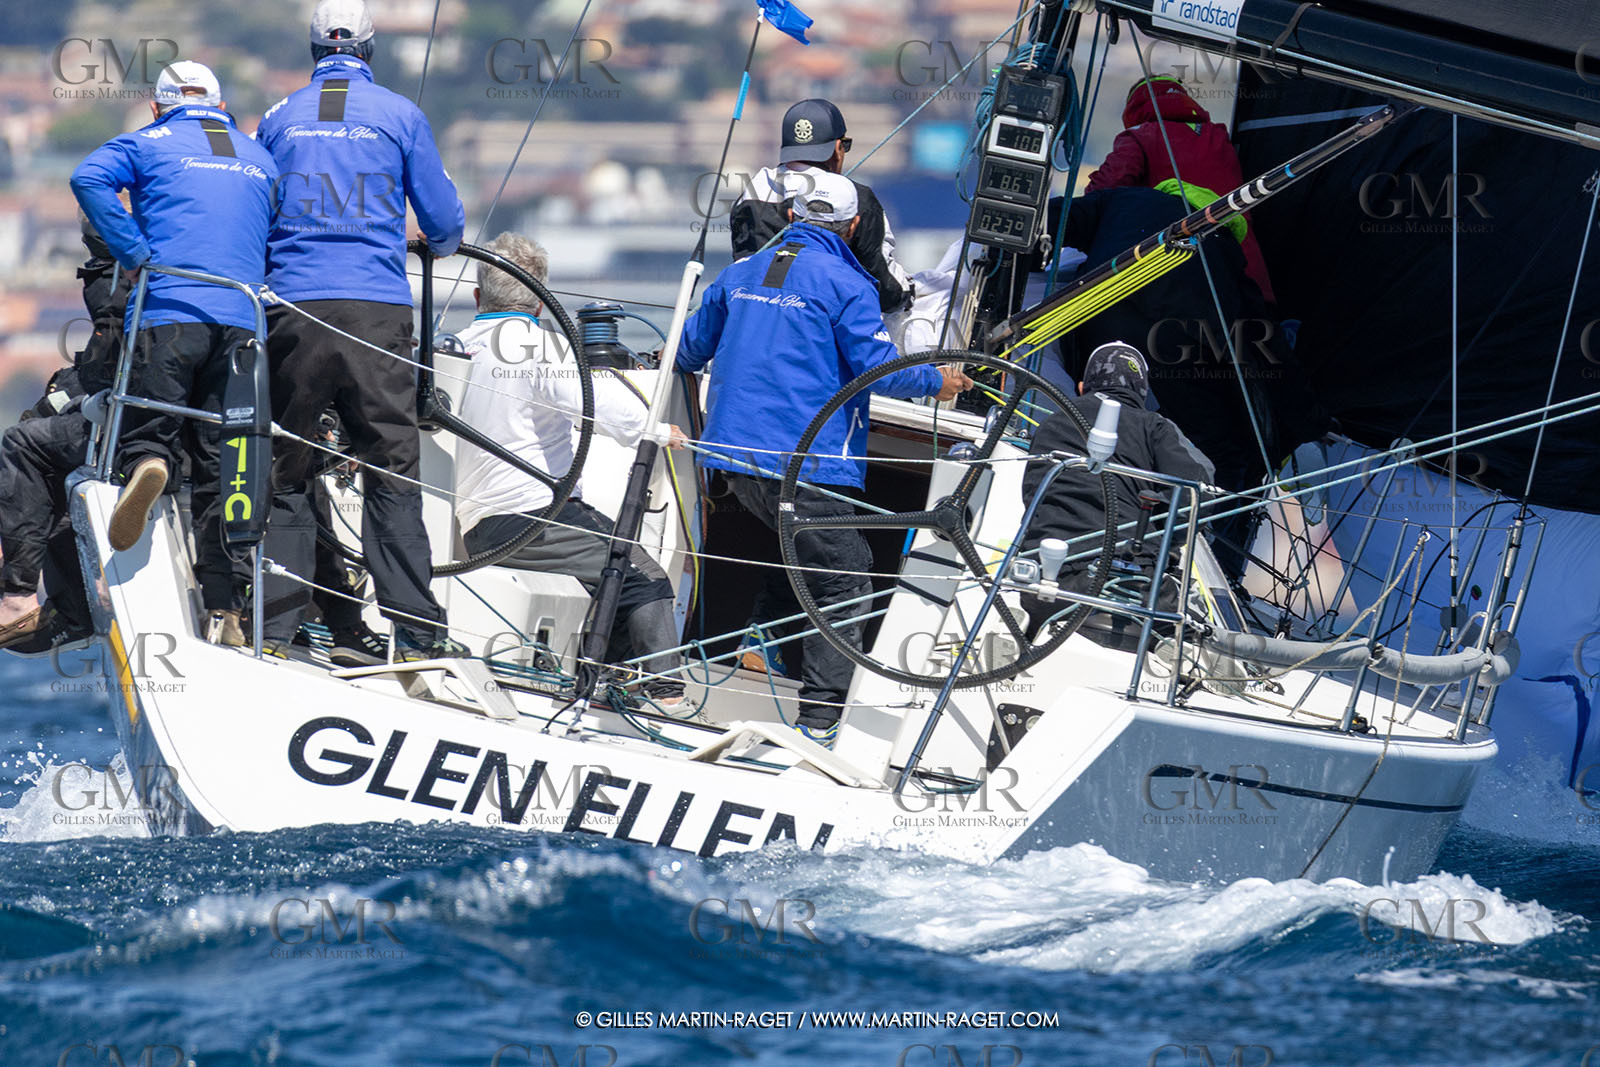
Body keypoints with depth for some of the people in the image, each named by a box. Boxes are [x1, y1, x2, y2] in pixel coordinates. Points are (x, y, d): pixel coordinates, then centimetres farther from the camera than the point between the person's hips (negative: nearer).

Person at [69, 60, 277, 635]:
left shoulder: (148, 144, 10)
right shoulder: (260, 158, 23)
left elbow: (88, 179, -9)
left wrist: (136, 253, -6)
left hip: (169, 313, -3)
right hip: (244, 323, 3)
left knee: (146, 431, 3)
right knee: (224, 464, 5)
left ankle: (147, 466, -35)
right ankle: (225, 604, -2)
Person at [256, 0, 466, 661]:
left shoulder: (279, 118, 12)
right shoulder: (399, 115, 6)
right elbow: (443, 219, 9)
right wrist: (440, 246, 33)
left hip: (293, 308, 2)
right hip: (377, 309, -2)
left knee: (286, 474, 6)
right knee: (392, 473, -2)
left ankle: (275, 627, 1)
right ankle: (417, 632, -6)